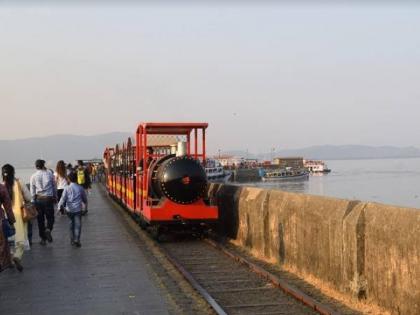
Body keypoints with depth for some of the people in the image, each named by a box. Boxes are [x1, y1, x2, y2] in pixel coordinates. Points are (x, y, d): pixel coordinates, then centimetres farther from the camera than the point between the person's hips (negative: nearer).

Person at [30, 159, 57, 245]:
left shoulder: (33, 176, -1)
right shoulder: (50, 174, -1)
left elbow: (32, 191, 1)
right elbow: (54, 186, 6)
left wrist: (34, 201, 10)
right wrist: (55, 197, 18)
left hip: (38, 199, 1)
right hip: (49, 199, -1)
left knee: (40, 219, 10)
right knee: (50, 217, 11)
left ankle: (43, 239, 13)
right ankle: (48, 229, -18)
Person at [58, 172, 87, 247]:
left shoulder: (67, 188, -4)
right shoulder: (80, 188, 0)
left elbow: (63, 199, -6)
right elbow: (85, 198, 13)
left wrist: (59, 206, 5)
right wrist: (85, 204, 33)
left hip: (69, 209, 1)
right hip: (78, 209, -1)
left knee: (72, 223, 18)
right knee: (78, 224, -2)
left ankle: (72, 239, 22)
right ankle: (76, 240, -13)